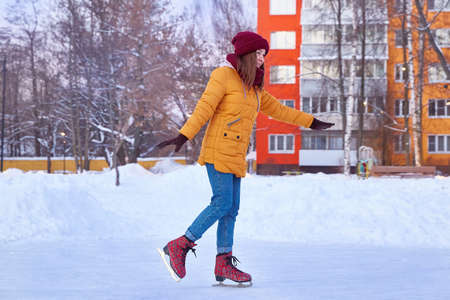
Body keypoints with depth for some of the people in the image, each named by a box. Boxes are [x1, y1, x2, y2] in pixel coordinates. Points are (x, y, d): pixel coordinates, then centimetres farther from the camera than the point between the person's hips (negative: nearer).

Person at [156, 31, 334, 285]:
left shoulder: (253, 87, 18)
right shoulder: (223, 76, -6)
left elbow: (277, 109, 27)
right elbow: (204, 108, -14)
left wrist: (311, 122, 31)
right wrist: (184, 136, -24)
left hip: (236, 155, 8)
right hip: (219, 149, -8)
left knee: (231, 209, 4)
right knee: (223, 203, -15)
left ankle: (224, 264, 5)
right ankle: (180, 246, -9)